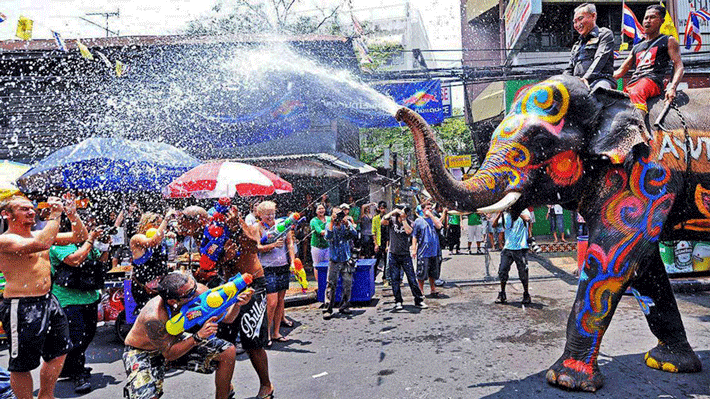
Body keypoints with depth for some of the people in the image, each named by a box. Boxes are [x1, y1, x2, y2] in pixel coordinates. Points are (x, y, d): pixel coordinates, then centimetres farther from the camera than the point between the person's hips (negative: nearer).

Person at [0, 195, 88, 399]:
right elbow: (41, 244, -32)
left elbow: (80, 236, 14)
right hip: (22, 307, -9)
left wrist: (72, 215, -2)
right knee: (22, 364, 3)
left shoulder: (39, 234, 12)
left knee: (59, 352, 18)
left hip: (48, 301, 9)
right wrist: (55, 215, -24)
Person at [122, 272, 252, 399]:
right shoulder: (153, 318, -38)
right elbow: (169, 354, -28)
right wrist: (198, 337, -39)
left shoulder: (199, 291, -25)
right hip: (142, 353, -5)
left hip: (175, 342, 5)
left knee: (228, 352, -7)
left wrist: (237, 304, -34)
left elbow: (226, 317, -14)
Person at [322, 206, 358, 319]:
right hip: (334, 260, -2)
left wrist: (347, 224, -22)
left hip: (347, 260, 2)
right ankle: (328, 309, -1)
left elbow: (354, 234, -11)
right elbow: (328, 236, -19)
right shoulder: (329, 225, 0)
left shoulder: (347, 224, 4)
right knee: (331, 285, -7)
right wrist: (332, 222, -22)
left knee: (348, 284, 6)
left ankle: (344, 306, 21)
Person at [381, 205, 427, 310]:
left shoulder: (408, 223, 0)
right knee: (394, 280, 6)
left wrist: (403, 219, -18)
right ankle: (398, 302, 17)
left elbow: (408, 231, -20)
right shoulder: (392, 220, 1)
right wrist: (393, 212, -19)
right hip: (393, 255, 1)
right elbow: (383, 222, -18)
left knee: (412, 278, 1)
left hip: (405, 255, 0)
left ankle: (418, 300, 11)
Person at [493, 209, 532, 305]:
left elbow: (527, 219, -24)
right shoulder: (506, 215, 10)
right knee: (502, 271, 0)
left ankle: (526, 295, 20)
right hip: (508, 247, 4)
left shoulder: (523, 211, -1)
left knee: (523, 272, 2)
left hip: (520, 248, -3)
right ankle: (502, 295, 14)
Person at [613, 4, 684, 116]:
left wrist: (672, 88, -13)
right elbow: (621, 71, 29)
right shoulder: (637, 47, 33)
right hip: (632, 83, 7)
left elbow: (679, 66, 7)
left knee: (635, 94, -41)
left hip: (652, 80, -7)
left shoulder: (668, 41, 18)